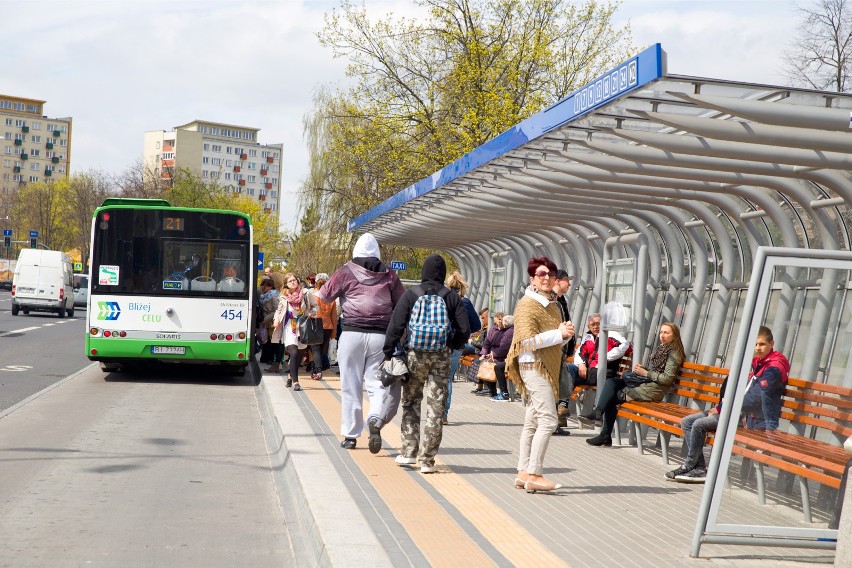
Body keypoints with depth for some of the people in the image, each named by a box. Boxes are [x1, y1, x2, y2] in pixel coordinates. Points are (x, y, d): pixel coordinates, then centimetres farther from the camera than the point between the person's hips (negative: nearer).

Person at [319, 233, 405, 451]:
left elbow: (325, 296, 10)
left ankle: (350, 435, 11)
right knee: (378, 383, 4)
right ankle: (375, 420, -24)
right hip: (381, 336, 1)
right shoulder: (389, 275, 6)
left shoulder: (346, 272, 2)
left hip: (352, 334, -1)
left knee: (350, 386, 7)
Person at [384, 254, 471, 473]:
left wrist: (388, 354, -2)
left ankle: (409, 452, 13)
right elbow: (465, 329, -1)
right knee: (436, 408, 4)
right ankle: (427, 460, 3)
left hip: (415, 356, 0)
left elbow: (396, 326, -6)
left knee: (410, 403, 15)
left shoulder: (410, 294, -1)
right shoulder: (452, 296, 2)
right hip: (441, 357, 0)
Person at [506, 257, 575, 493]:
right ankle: (533, 475, -14)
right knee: (548, 420, -15)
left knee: (533, 421, 10)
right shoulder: (527, 305, -10)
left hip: (547, 367, 9)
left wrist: (565, 334, 4)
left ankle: (524, 473, 15)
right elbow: (528, 341, -18)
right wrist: (559, 333, -17)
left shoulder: (552, 303, 18)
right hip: (533, 365, -9)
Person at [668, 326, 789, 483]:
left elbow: (753, 399, -22)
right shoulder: (755, 362, 14)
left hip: (752, 418, -10)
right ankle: (700, 468, -6)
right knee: (686, 422, 0)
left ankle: (689, 466, -5)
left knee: (699, 424, -22)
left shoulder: (774, 369, -15)